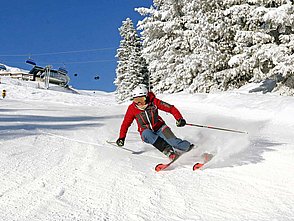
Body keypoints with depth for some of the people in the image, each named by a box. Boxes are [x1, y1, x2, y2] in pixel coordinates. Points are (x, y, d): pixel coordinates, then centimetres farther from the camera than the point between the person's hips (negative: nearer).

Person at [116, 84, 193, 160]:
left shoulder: (153, 102, -13)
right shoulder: (132, 108, -10)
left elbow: (171, 108, -11)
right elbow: (126, 123, 1)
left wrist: (179, 119, -23)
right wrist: (121, 138, -4)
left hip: (159, 128, 0)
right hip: (146, 132, 0)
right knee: (147, 134, -35)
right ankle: (167, 150, -42)